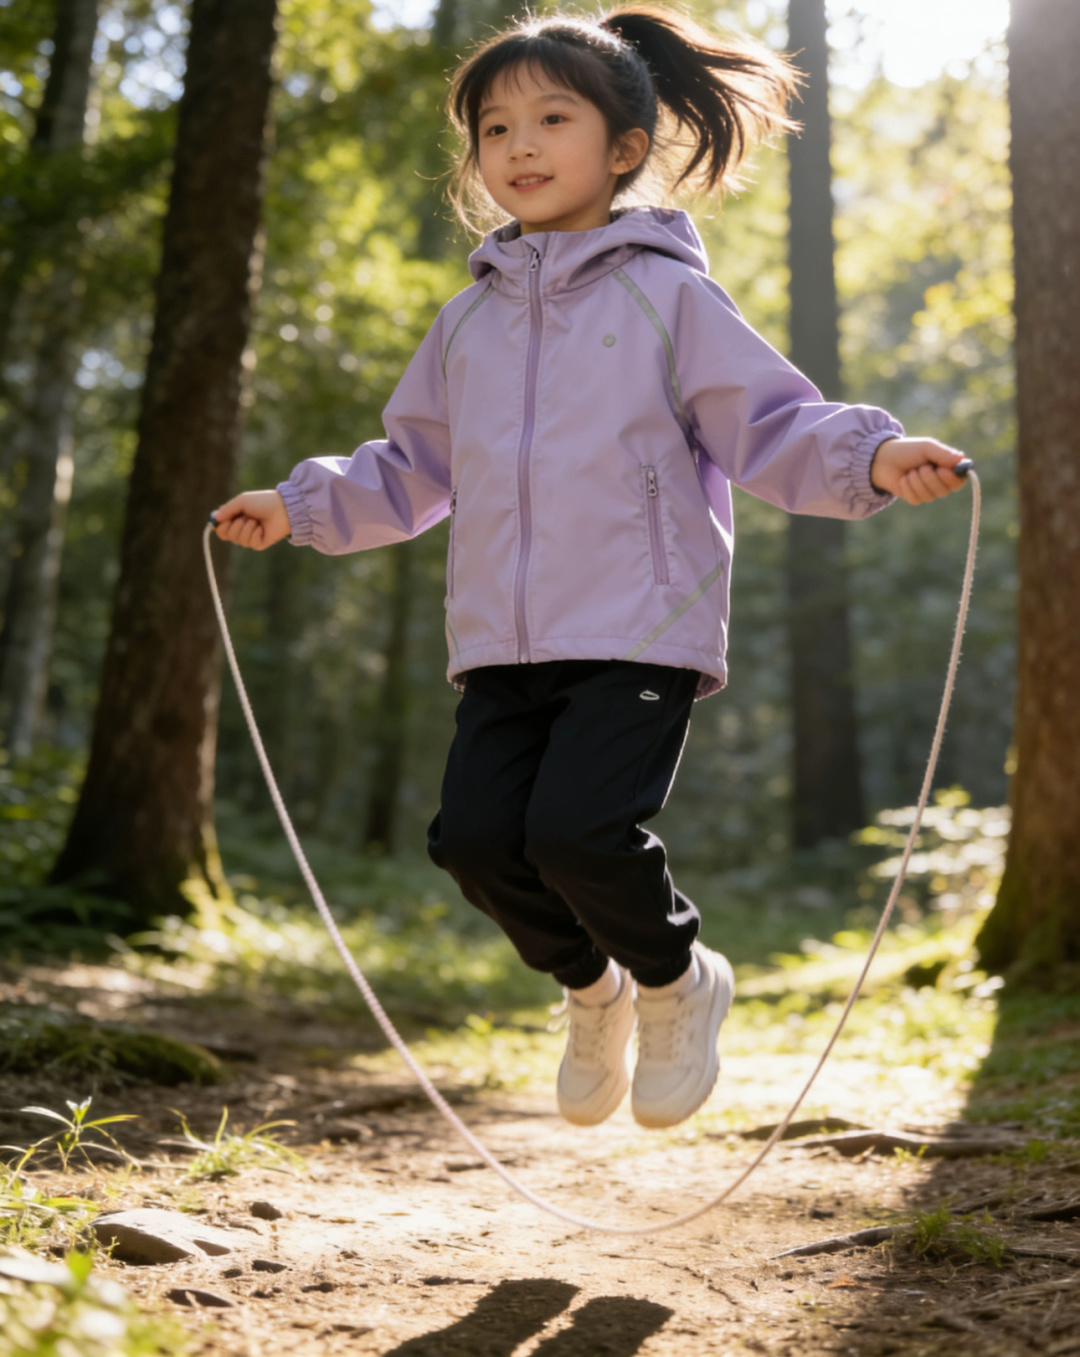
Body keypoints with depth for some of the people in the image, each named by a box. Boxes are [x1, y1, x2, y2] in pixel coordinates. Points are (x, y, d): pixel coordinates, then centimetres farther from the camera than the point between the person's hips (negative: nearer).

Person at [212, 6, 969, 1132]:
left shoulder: (670, 297, 3)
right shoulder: (467, 323, 17)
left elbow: (771, 427, -1)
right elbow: (410, 470, 27)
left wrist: (869, 460, -19)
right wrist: (301, 506, 21)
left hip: (640, 634, -5)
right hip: (501, 644, 5)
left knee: (577, 831, -21)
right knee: (477, 837, -9)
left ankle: (677, 982, 12)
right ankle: (590, 988, 22)